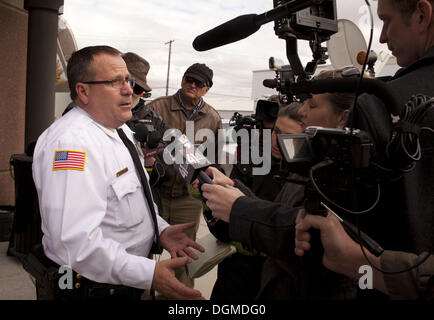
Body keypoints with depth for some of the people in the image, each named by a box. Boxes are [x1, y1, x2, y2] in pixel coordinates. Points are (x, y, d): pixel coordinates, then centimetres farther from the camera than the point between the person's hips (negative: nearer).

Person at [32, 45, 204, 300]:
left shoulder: (120, 129, 5)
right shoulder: (71, 143, -27)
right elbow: (75, 242, -33)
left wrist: (160, 230, 0)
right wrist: (149, 274, -33)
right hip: (96, 286, -9)